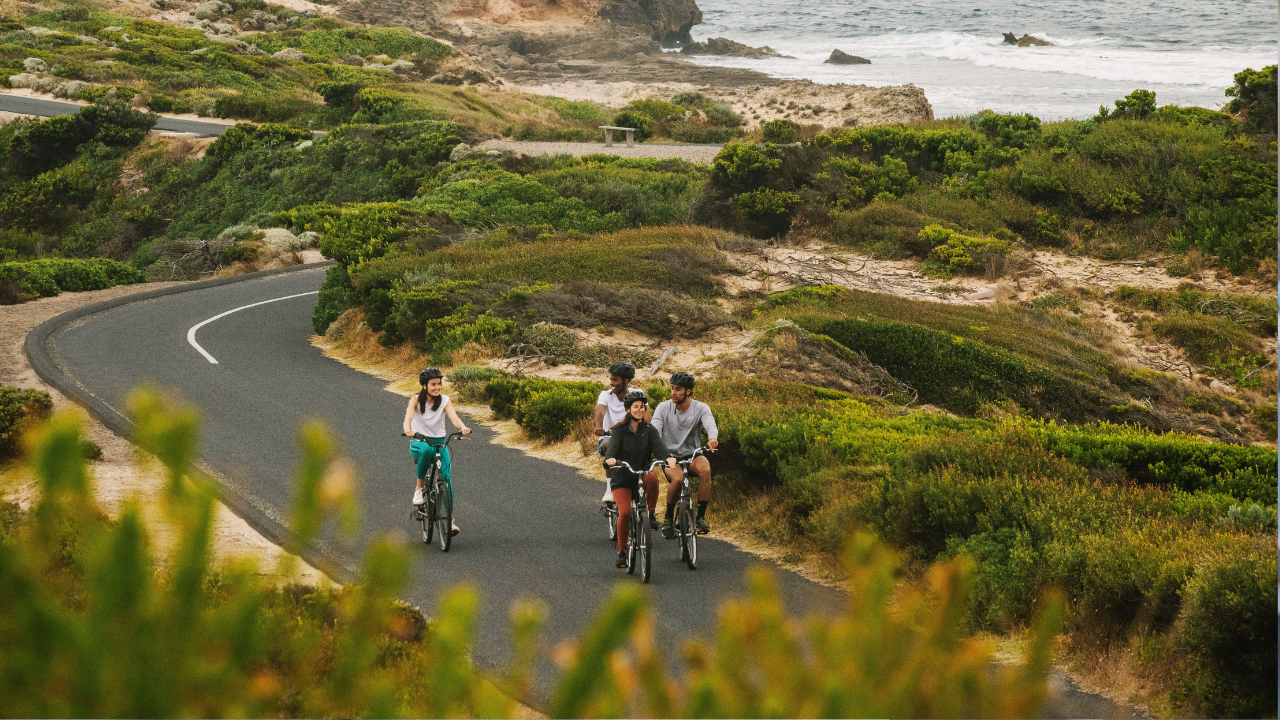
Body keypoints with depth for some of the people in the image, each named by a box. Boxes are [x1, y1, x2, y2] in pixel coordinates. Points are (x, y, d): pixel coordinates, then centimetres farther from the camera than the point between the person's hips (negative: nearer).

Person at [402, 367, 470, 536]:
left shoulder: (445, 400, -2)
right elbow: (408, 417, -22)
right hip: (418, 442, -2)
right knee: (427, 450, -39)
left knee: (447, 476, -18)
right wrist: (408, 430, -45)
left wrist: (463, 427, -40)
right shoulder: (416, 400, -6)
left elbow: (454, 417, -18)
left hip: (439, 442, 2)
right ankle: (419, 488, -22)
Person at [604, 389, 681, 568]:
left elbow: (659, 446, -11)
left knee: (652, 479, -35)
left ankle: (651, 515, -14)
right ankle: (622, 552, -3)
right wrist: (610, 458, -41)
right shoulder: (619, 430, 1)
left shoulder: (649, 430, 6)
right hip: (622, 479, -1)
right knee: (625, 512, -21)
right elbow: (613, 446, -17)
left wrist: (669, 457, -34)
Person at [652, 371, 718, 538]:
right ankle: (668, 519, -8)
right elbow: (655, 430, -15)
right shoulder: (663, 408, -2)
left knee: (705, 469, -34)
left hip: (692, 455, 1)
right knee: (677, 479, -34)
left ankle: (701, 517, -23)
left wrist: (712, 438, -47)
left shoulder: (700, 408, -3)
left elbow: (710, 424, -23)